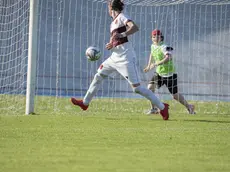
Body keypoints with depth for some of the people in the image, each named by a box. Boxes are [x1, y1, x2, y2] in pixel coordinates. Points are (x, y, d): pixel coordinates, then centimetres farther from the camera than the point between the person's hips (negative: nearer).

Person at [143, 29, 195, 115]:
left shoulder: (164, 47, -22)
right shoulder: (153, 46, 4)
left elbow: (168, 57, -39)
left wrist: (155, 64, -42)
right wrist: (149, 66, 21)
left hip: (169, 74, -7)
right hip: (159, 73, 7)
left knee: (175, 95, 0)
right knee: (150, 87, -12)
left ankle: (189, 107, 22)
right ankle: (154, 108, -1)